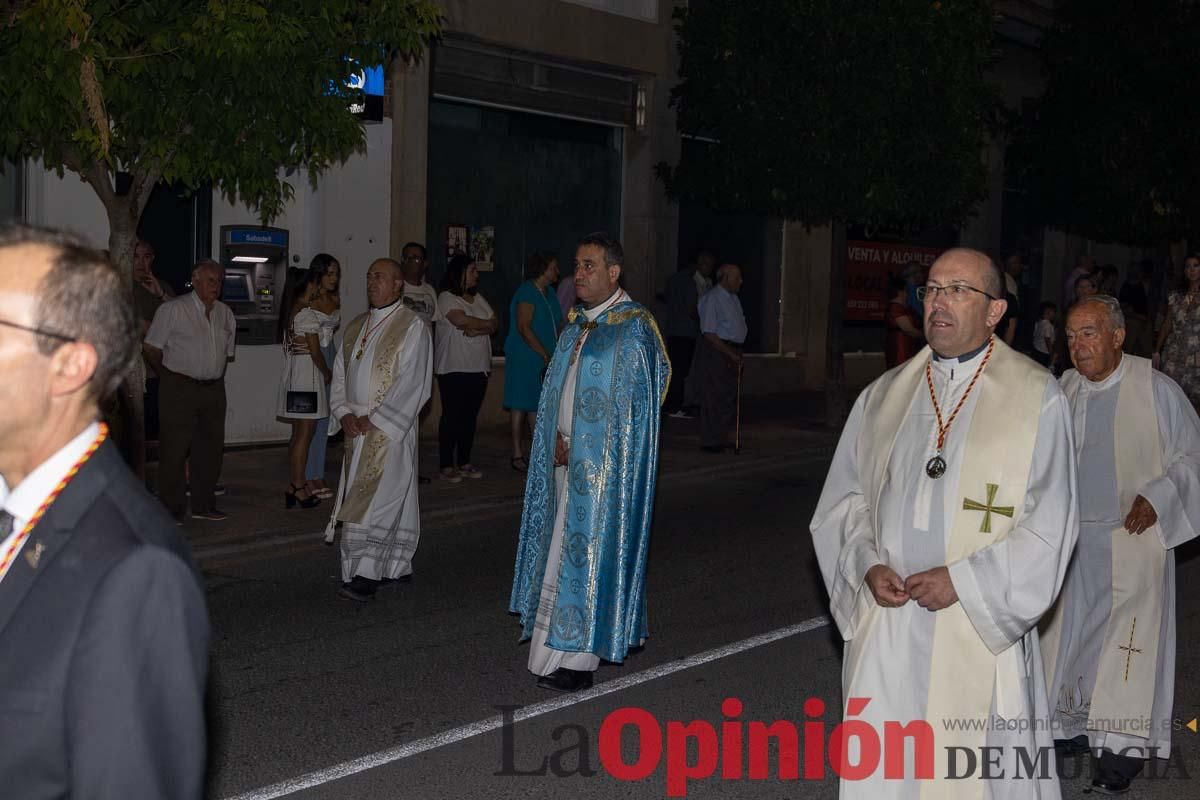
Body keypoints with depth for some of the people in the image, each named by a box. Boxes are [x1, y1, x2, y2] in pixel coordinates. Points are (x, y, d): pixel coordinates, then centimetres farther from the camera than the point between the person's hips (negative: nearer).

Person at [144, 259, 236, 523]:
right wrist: (170, 376, 2)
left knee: (210, 448, 10)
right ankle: (171, 509, 2)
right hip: (179, 389, -6)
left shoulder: (225, 313, 12)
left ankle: (203, 505, 21)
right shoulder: (173, 309, -6)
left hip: (213, 389, 6)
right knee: (174, 449, -4)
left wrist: (214, 375, 11)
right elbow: (151, 348, -5)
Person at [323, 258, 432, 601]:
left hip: (390, 429, -7)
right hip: (357, 431, 7)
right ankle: (397, 566, 19)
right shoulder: (356, 327, 15)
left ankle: (367, 574, -14)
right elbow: (340, 375, 14)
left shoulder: (412, 326, -7)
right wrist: (345, 414, -3)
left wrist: (374, 420, -15)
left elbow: (410, 383, -13)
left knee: (379, 497, -11)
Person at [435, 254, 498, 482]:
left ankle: (464, 462, 16)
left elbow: (496, 324, 7)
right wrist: (486, 325, -5)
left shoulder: (478, 298, 16)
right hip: (453, 369, -6)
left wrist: (477, 330, -12)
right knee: (451, 416, -4)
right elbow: (461, 320, -21)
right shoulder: (447, 298, -5)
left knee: (470, 416, 8)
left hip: (478, 368, 6)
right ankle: (447, 466, 0)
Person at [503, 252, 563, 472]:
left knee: (537, 404, 10)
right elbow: (524, 328, -19)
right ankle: (517, 455, 0)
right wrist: (546, 355, -19)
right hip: (524, 359, -8)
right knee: (520, 405, -4)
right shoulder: (527, 292, -12)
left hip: (544, 360, 8)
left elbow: (557, 325, 24)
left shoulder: (549, 294, 15)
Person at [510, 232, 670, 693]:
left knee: (589, 548, -5)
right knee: (565, 546, 11)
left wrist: (578, 448, -13)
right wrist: (560, 441, -1)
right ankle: (561, 644, 20)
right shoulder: (577, 327, 13)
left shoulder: (632, 329, -11)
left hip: (603, 463, -7)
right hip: (569, 460, 8)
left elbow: (629, 407, -14)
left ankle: (578, 658, 2)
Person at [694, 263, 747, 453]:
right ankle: (710, 442, 3)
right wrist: (731, 354, -17)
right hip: (715, 351, -9)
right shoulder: (712, 298, -13)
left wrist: (737, 354, 6)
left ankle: (721, 439, 23)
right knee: (713, 397, -4)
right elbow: (709, 333, -18)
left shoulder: (733, 298, 15)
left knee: (729, 396, 13)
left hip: (732, 352, 9)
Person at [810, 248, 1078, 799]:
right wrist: (867, 565, -6)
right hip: (885, 620, 3)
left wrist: (963, 581, -13)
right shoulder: (884, 396, 9)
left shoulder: (1038, 398, -3)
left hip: (981, 625, -3)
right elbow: (842, 499, 11)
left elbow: (1049, 523, -7)